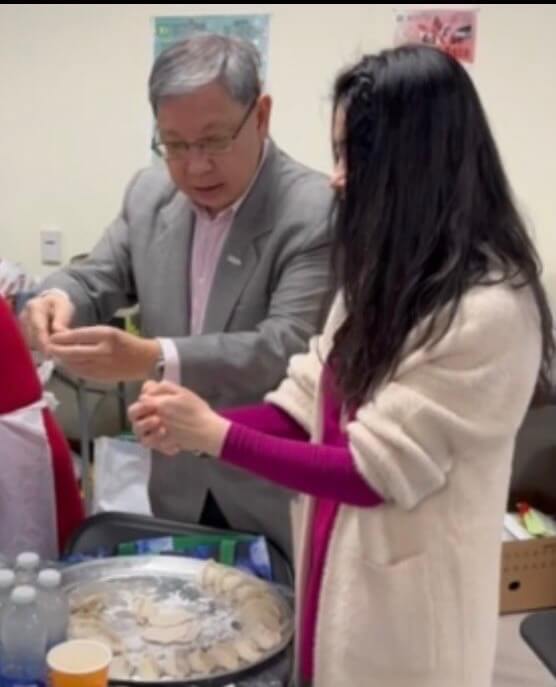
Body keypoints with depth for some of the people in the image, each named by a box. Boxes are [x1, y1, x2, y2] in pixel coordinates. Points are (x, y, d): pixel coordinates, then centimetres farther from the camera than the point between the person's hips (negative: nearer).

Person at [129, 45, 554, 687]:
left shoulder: (488, 311, -24)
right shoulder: (389, 275, 4)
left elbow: (374, 471, -22)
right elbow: (308, 401, 3)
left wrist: (217, 436, -18)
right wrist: (194, 424, -11)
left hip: (399, 609, -7)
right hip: (334, 572, 7)